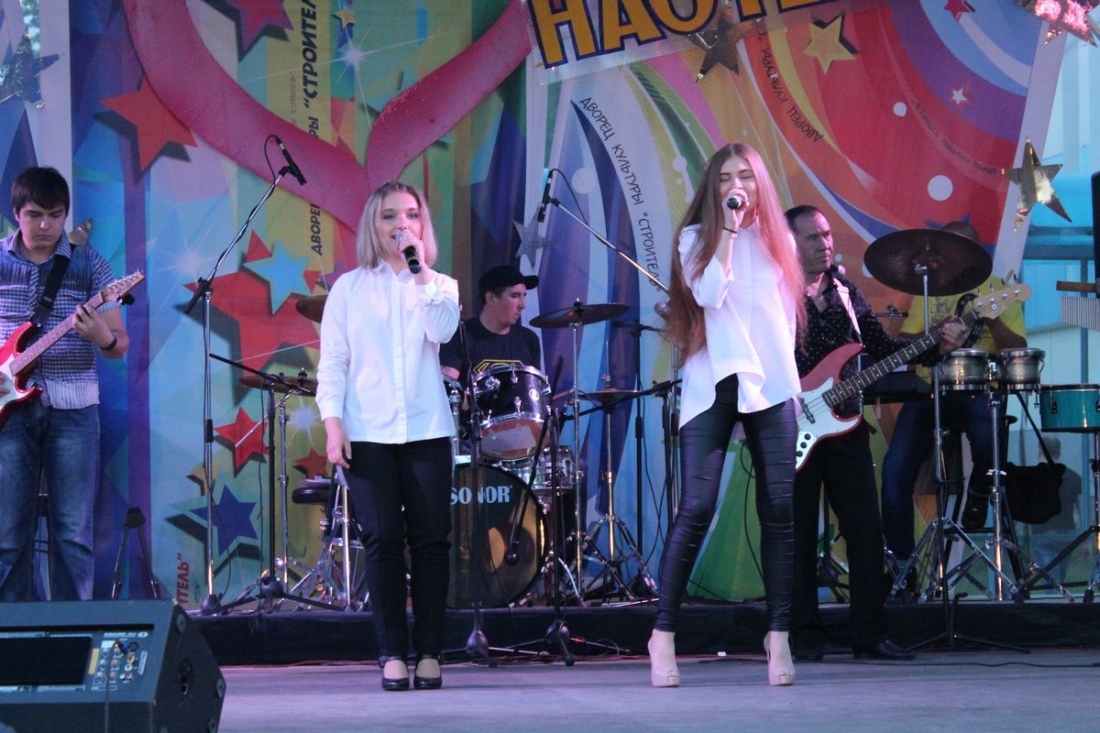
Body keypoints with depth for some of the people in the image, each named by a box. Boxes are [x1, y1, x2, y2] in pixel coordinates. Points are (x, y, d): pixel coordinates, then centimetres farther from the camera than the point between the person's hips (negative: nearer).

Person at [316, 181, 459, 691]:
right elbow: (332, 362, 6)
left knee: (430, 539, -2)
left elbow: (442, 331, -10)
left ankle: (429, 653, 3)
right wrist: (332, 423, -5)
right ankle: (392, 654, 0)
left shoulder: (440, 286, 11)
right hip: (368, 433, -1)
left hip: (426, 431, 1)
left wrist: (420, 270, -10)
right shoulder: (349, 288, 9)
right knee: (383, 539, -4)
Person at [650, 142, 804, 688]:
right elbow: (708, 295, -13)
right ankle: (663, 634, -5)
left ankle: (778, 635, 1)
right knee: (696, 509, -11)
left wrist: (785, 373, 12)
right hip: (713, 383, -3)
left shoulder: (778, 242, 14)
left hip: (772, 386, 3)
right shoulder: (696, 239, 4)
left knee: (779, 509, -3)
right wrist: (728, 230, -12)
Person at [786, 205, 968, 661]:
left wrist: (937, 346, 0)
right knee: (799, 535, -1)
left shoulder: (846, 293, 14)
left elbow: (883, 346, 15)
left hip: (845, 426, 5)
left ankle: (870, 635, 5)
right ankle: (805, 636, 6)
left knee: (866, 530, 1)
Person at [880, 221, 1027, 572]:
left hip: (979, 390, -2)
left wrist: (992, 319, -17)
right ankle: (899, 560, -10)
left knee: (989, 435, -36)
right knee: (896, 468, -18)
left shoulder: (999, 291, 9)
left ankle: (978, 495, -3)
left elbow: (1018, 352, 0)